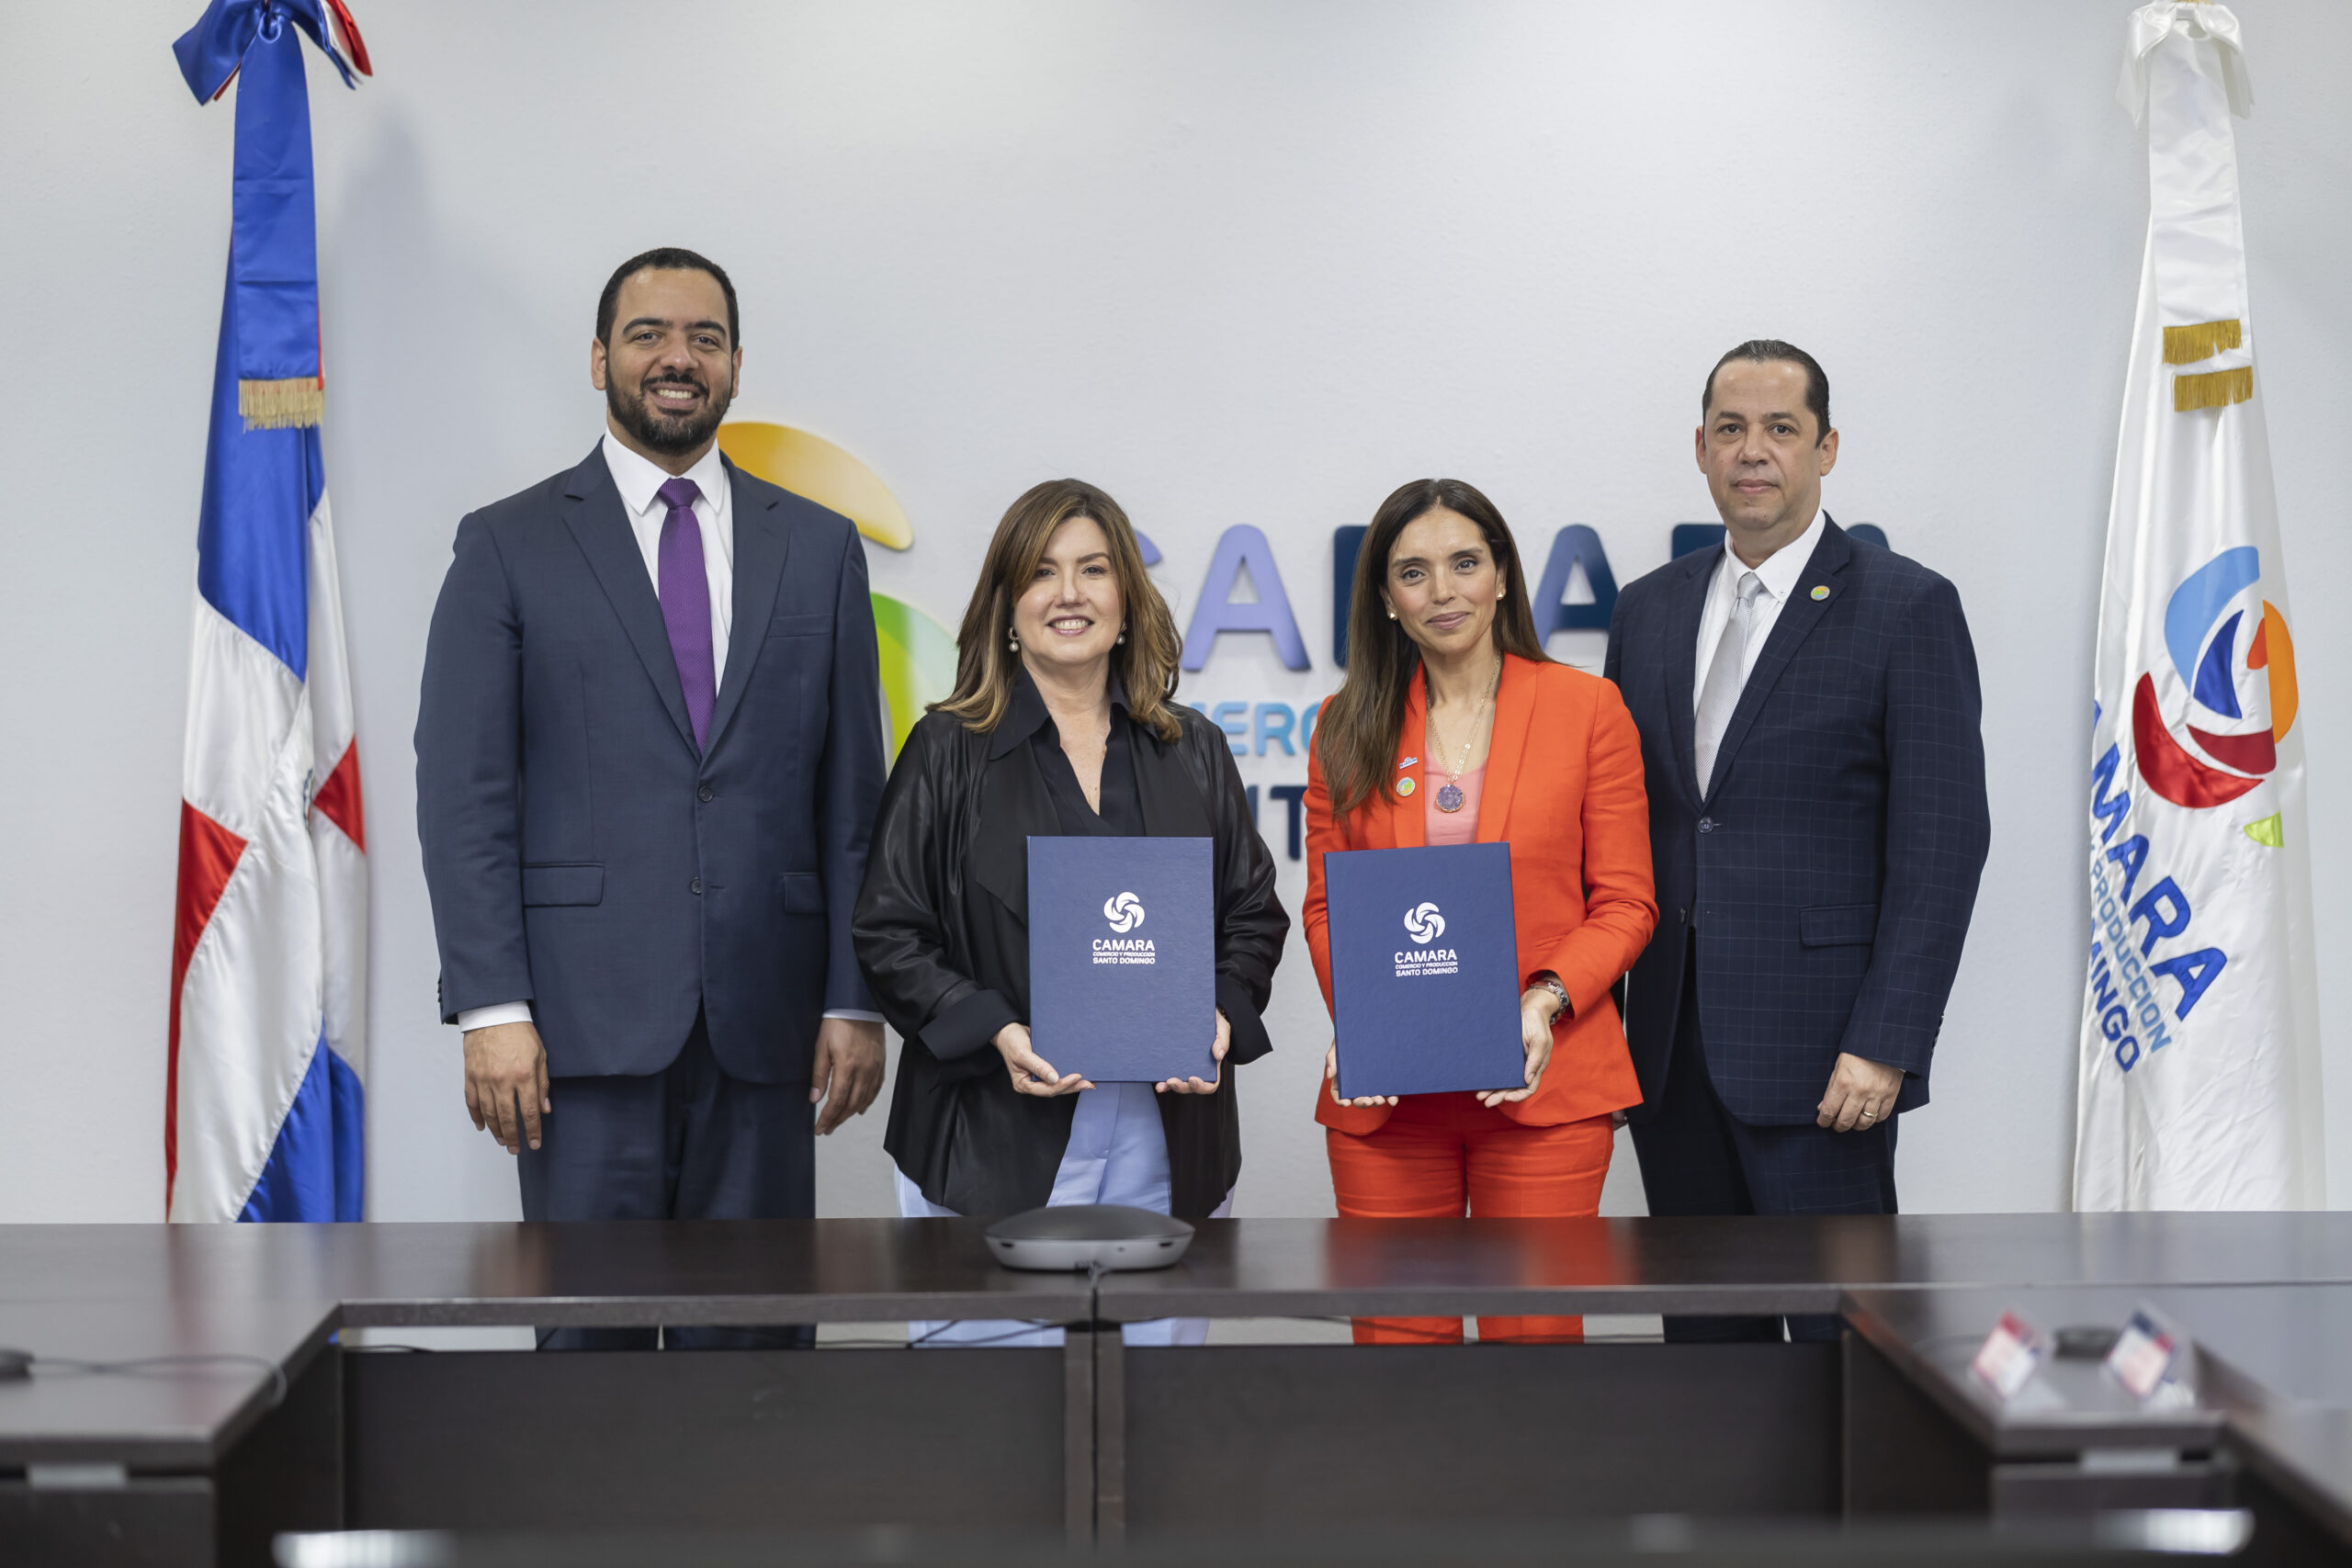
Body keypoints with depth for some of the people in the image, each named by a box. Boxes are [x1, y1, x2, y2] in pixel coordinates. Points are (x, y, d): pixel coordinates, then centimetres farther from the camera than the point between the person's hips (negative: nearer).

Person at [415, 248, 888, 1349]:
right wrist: (491, 1008, -9)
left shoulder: (818, 548, 12)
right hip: (587, 1017, -2)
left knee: (755, 1339, 5)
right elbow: (462, 794, -1)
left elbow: (852, 794, 10)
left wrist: (855, 1001, 3)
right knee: (592, 1338, 1)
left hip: (761, 1021, 2)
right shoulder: (510, 546, 4)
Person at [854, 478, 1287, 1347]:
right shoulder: (947, 751, 2)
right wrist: (996, 1033, -14)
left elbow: (1255, 915, 14)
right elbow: (888, 934, 0)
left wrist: (1223, 1020, -5)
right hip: (993, 1144, -3)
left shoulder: (1194, 753, 12)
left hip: (1166, 1148, 3)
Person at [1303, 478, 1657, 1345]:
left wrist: (1546, 1000, -14)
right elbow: (1325, 906, 11)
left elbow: (1625, 903, 3)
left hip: (1542, 1085, -2)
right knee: (1395, 1334, 5)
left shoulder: (1589, 708, 2)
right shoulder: (1347, 727, 9)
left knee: (1534, 1332, 1)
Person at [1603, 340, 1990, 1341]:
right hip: (1672, 1049, 5)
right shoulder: (1648, 611, 13)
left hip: (1818, 1049, -5)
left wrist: (1886, 1045, -15)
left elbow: (1942, 843, -8)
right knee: (1702, 1332, 11)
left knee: (1841, 1330, -2)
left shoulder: (1906, 608, -4)